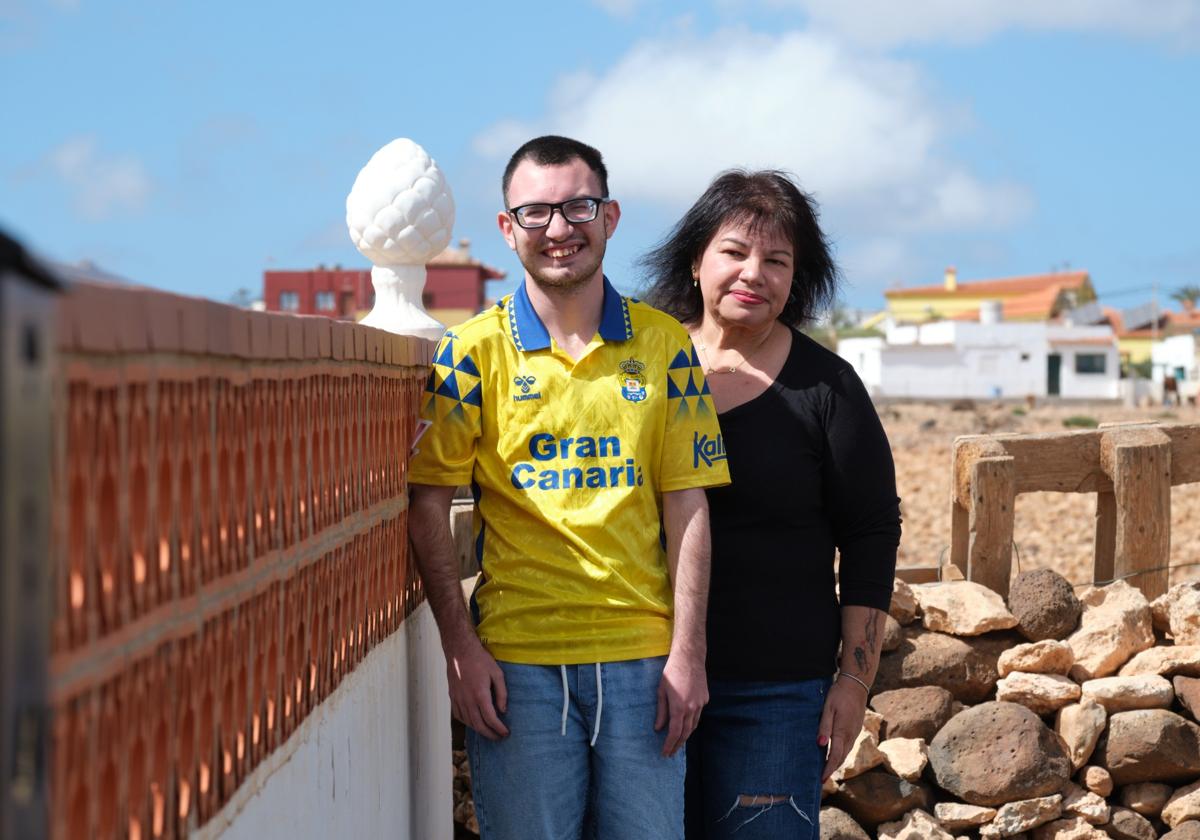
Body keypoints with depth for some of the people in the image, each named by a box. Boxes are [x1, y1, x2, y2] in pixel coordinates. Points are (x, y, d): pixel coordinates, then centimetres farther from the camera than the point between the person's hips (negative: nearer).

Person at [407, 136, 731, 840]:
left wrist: (689, 651, -2)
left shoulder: (664, 344, 6)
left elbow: (687, 505, 4)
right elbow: (429, 505, 1)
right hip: (515, 661, -1)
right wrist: (460, 646, -7)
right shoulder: (472, 352, 2)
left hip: (642, 656, 1)